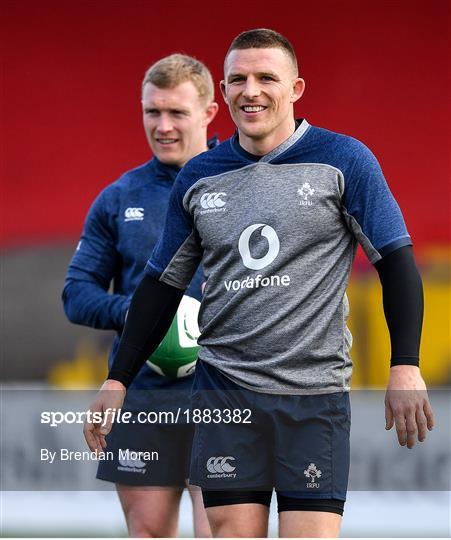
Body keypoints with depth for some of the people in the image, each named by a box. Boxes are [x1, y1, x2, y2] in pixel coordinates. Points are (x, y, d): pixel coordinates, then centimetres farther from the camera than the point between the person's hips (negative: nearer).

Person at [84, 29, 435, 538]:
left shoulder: (343, 161, -1)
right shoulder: (198, 177, 9)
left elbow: (396, 262, -1)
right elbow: (162, 283, 17)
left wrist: (405, 368, -11)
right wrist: (116, 381, 12)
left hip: (315, 392, -3)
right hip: (224, 389, 3)